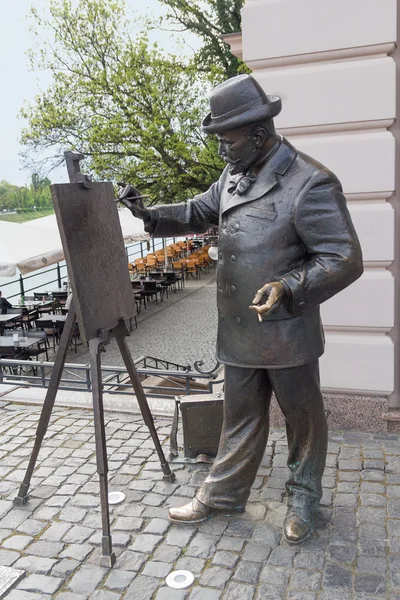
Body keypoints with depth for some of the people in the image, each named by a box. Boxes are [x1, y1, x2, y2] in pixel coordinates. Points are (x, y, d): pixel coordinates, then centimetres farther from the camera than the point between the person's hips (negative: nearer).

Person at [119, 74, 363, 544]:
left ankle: (303, 498, 38)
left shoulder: (310, 184, -18)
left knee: (303, 418, 15)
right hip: (239, 332, 6)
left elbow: (345, 259, -18)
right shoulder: (234, 176, 6)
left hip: (287, 334, -6)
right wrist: (150, 215, 4)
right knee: (240, 418, 19)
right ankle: (221, 495, 36)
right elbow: (197, 212, 20)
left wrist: (290, 287, -31)